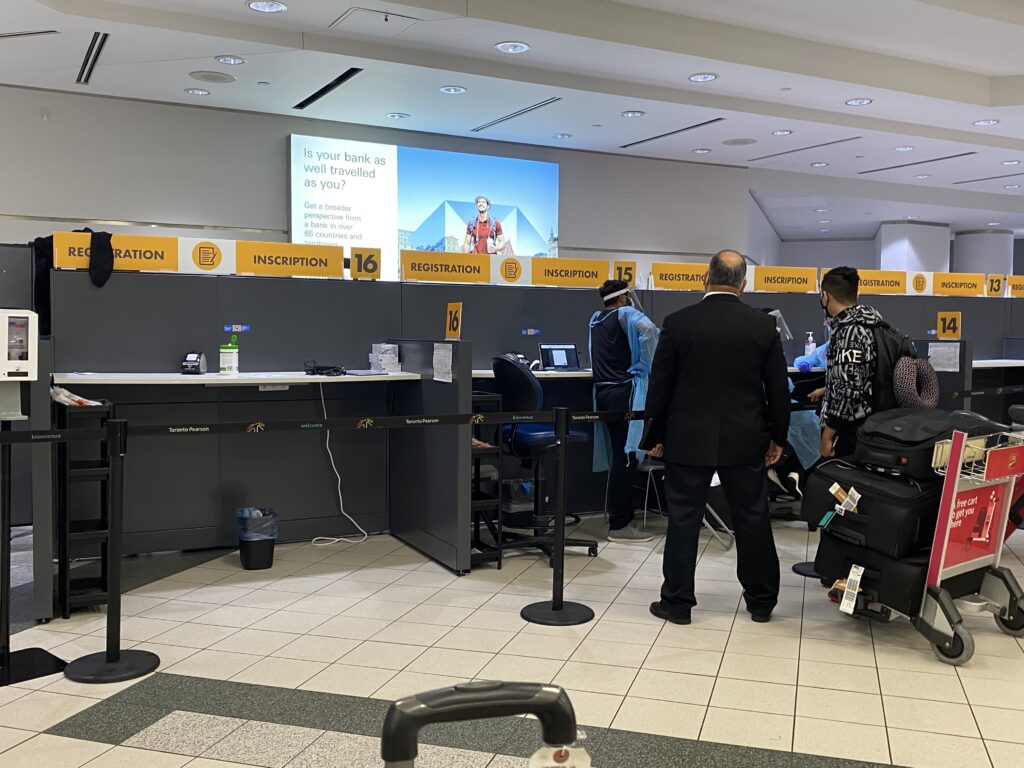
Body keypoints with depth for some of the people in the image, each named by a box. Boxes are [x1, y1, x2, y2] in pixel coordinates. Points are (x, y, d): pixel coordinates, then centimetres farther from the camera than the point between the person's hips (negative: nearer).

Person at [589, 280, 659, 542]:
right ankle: (619, 525, -6)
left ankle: (620, 515, 17)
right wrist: (646, 364, -14)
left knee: (619, 454, 13)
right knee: (627, 455, -7)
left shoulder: (596, 319, 17)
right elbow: (647, 328, -26)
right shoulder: (625, 314, -5)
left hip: (603, 391, 8)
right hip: (623, 391, -8)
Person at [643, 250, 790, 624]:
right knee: (753, 521, 13)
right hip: (745, 440, 2)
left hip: (688, 439, -2)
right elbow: (778, 388, 2)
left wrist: (655, 436, 7)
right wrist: (777, 437, 13)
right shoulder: (764, 326, -2)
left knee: (683, 520, 7)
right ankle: (761, 601, 25)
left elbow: (659, 385, -3)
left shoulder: (678, 323, -7)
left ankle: (677, 601, 14)